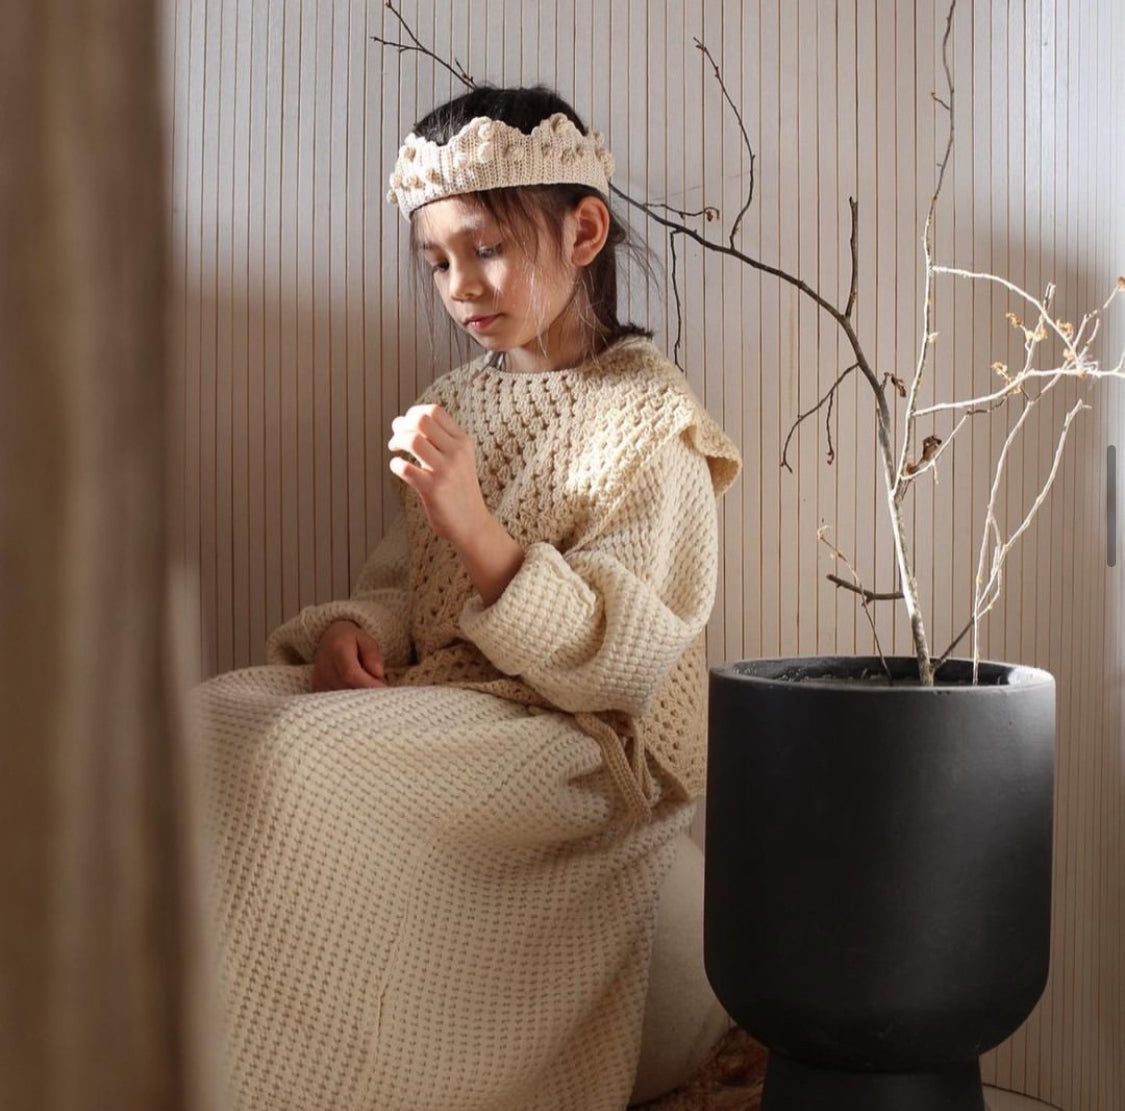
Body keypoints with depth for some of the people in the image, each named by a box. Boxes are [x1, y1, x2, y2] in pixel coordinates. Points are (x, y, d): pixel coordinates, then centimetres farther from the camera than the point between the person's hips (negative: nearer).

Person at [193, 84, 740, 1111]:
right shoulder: (458, 405, 13)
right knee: (211, 723, -14)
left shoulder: (652, 426, -9)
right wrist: (351, 628, -6)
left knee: (301, 762, -29)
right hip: (440, 700, 7)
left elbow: (619, 662, -17)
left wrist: (474, 527, -28)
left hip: (585, 744, -7)